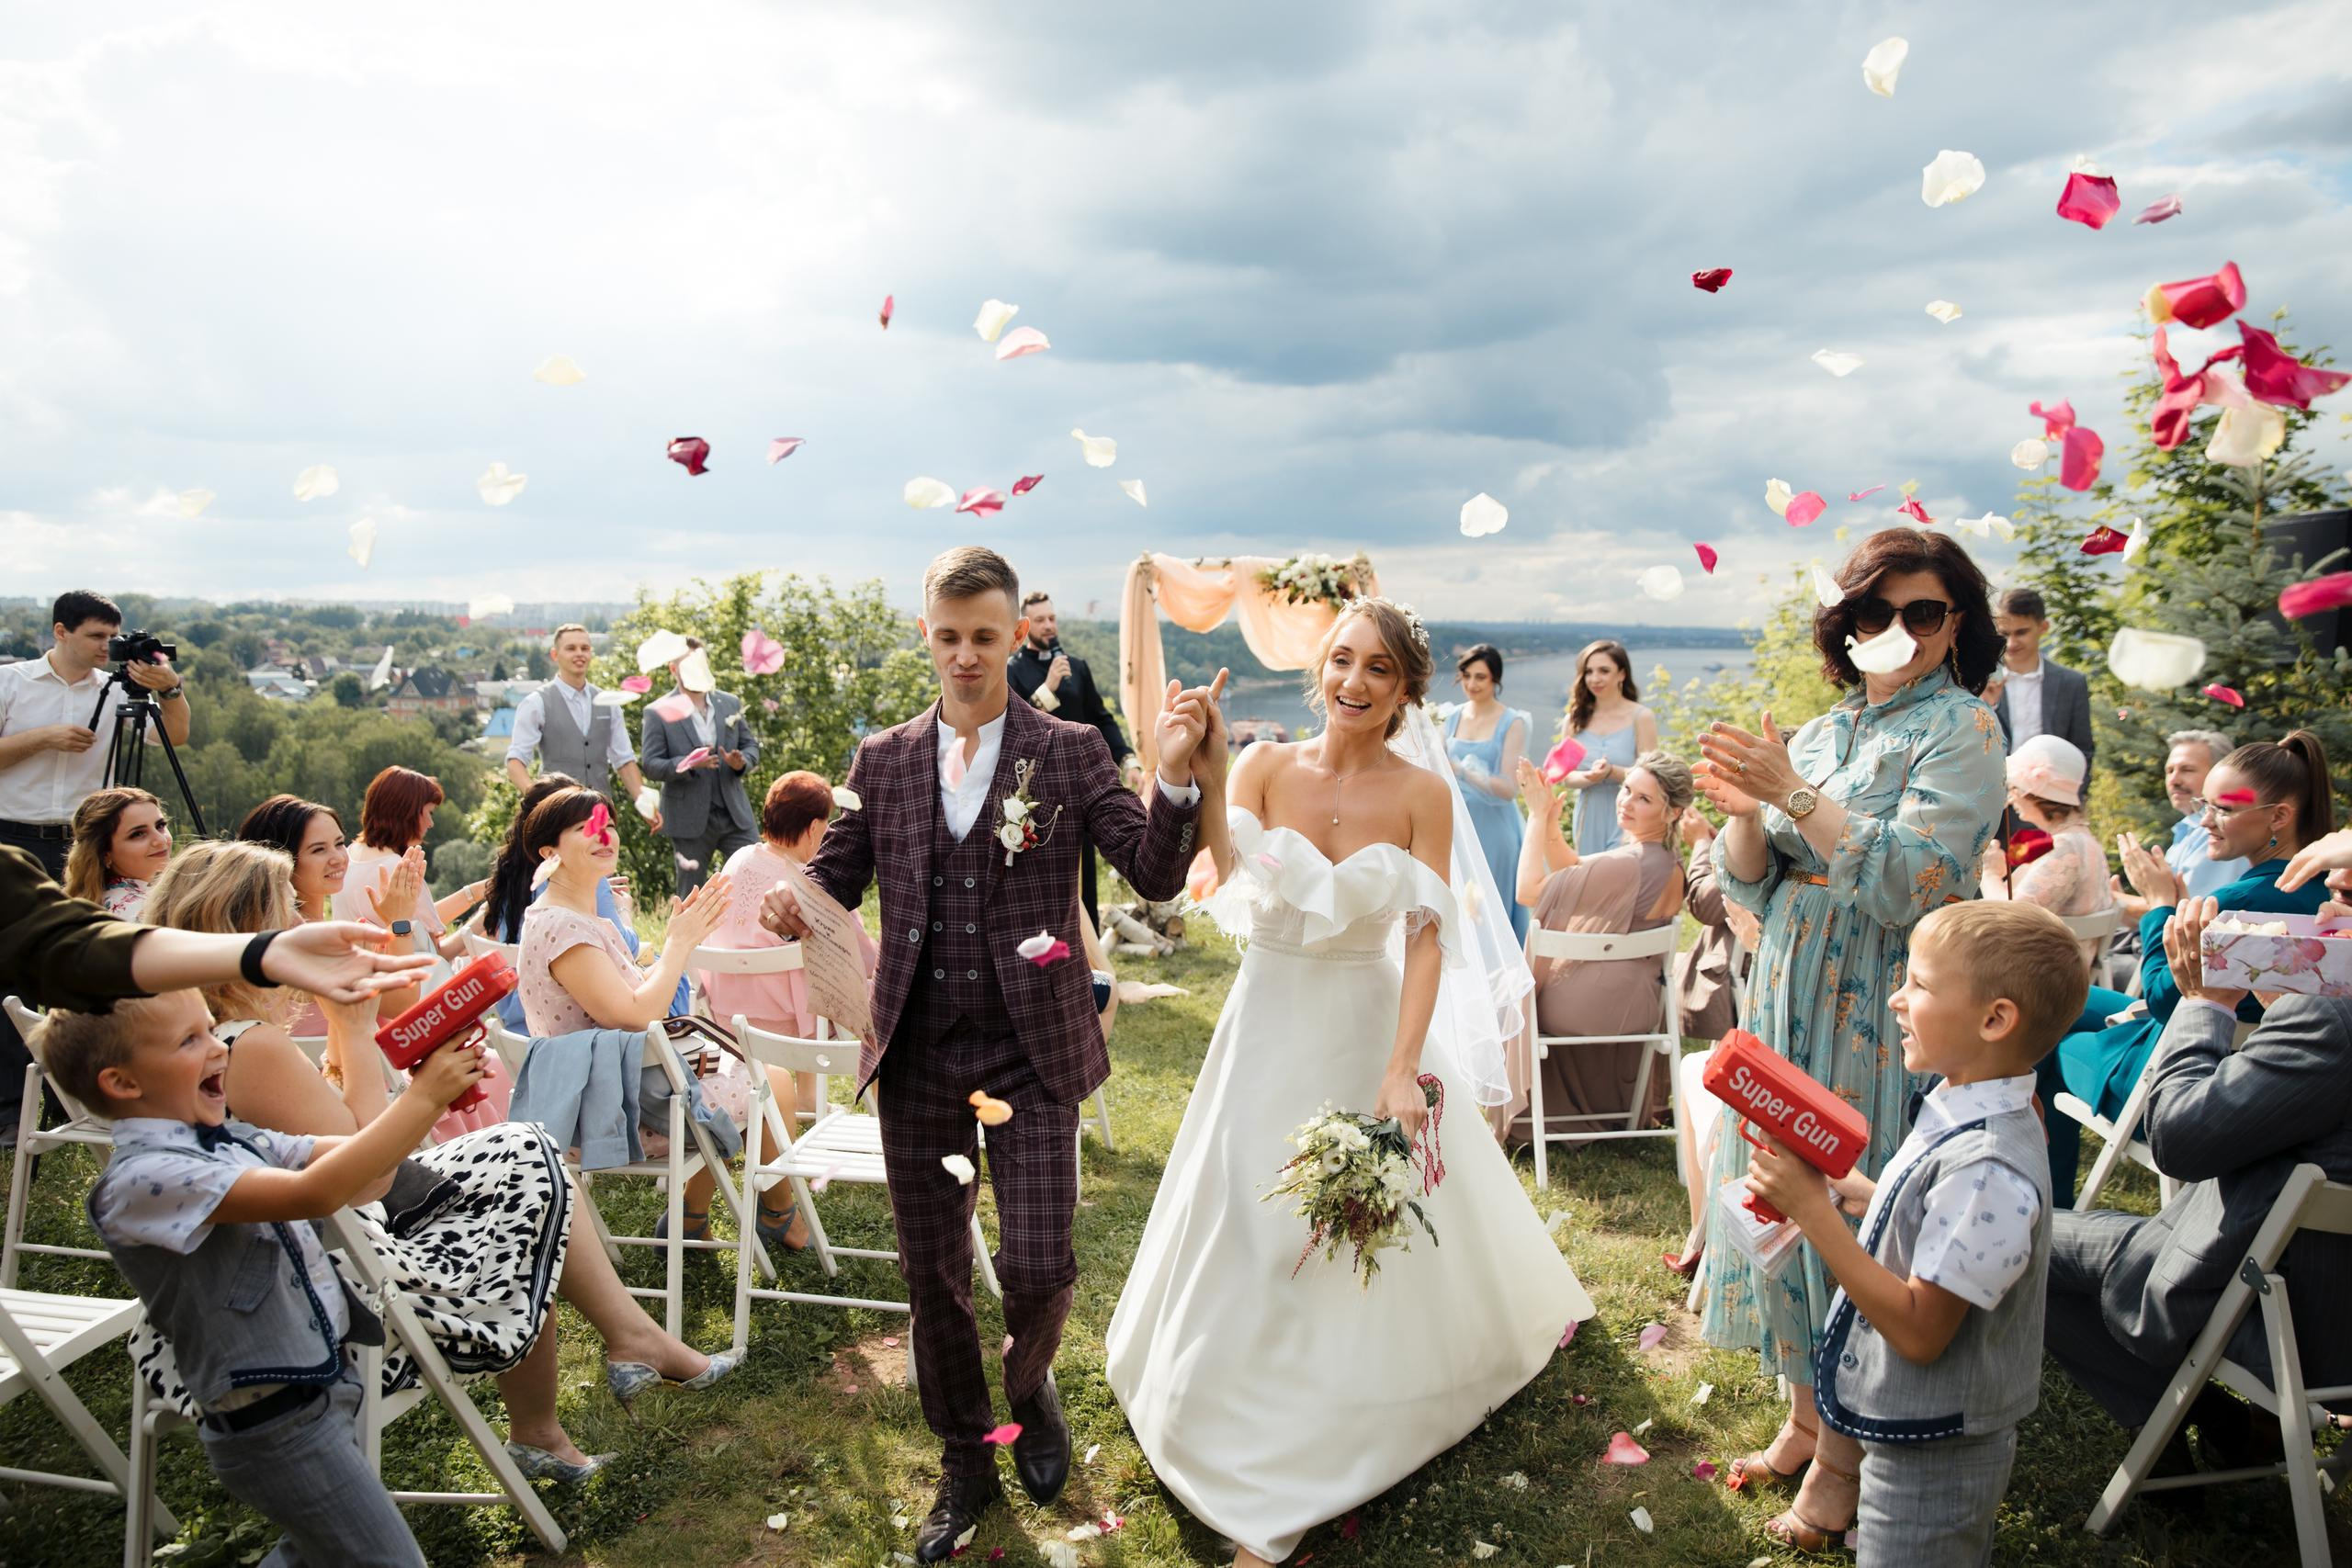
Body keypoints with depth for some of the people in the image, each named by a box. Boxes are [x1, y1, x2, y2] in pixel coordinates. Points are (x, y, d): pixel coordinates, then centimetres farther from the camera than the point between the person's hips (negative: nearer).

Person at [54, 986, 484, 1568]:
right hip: (276, 1425, -9)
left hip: (323, 1387, 9)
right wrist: (423, 1098, -30)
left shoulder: (229, 1140, 5)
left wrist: (432, 1090, -14)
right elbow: (315, 1192, -33)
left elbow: (358, 1161, 3)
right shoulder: (141, 1177, -22)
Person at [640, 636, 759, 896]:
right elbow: (650, 765, -8)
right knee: (691, 896, 6)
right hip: (690, 821, -3)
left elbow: (751, 745, 14)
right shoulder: (659, 713, -4)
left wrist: (742, 762, -10)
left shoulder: (730, 703, 10)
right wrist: (688, 764, -25)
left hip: (735, 814, 3)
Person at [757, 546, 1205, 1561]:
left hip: (1031, 1051, -2)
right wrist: (793, 900, -15)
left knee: (1037, 1268, -3)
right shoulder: (883, 759, 4)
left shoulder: (1071, 751, -3)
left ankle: (1030, 1388, 35)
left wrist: (1175, 777, -26)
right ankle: (965, 1464, 37)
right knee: (933, 1276, 13)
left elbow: (1155, 878, -9)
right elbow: (837, 875, 8)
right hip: (918, 1055, 3)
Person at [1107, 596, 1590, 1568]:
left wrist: (1404, 1068, -22)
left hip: (1372, 1026, -1)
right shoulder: (1267, 767, -8)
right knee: (1254, 1228, 9)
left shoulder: (1423, 793, -9)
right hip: (1271, 1024, 1)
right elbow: (1219, 869, -23)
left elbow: (1428, 938, -13)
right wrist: (1206, 781, -40)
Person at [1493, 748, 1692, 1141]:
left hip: (1589, 1003, -8)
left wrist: (1539, 816, -20)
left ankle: (1522, 1116, 38)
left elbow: (1529, 891, -28)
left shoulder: (1624, 865, -32)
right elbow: (1571, 869, 6)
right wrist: (1549, 817, -7)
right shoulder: (1668, 862, -1)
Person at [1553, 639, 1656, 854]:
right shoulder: (1576, 719, 6)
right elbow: (1567, 776, 3)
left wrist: (1612, 772, -24)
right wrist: (1591, 776, -18)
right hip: (1588, 820, 4)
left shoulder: (1641, 717, -4)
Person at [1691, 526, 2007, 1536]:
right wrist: (1743, 810, -12)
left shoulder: (1960, 732, -7)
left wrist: (1797, 795, -23)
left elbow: (1908, 885, -20)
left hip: (1882, 1021, -6)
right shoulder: (1820, 733, 10)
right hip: (1790, 1003, 6)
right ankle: (1804, 1414, 32)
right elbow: (1749, 888, 7)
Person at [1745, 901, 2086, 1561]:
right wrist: (1867, 1195, 3)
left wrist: (1814, 1210, -31)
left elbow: (1919, 1329, -30)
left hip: (1933, 1456, -9)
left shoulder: (1987, 1170, -31)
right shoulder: (1963, 1113, -2)